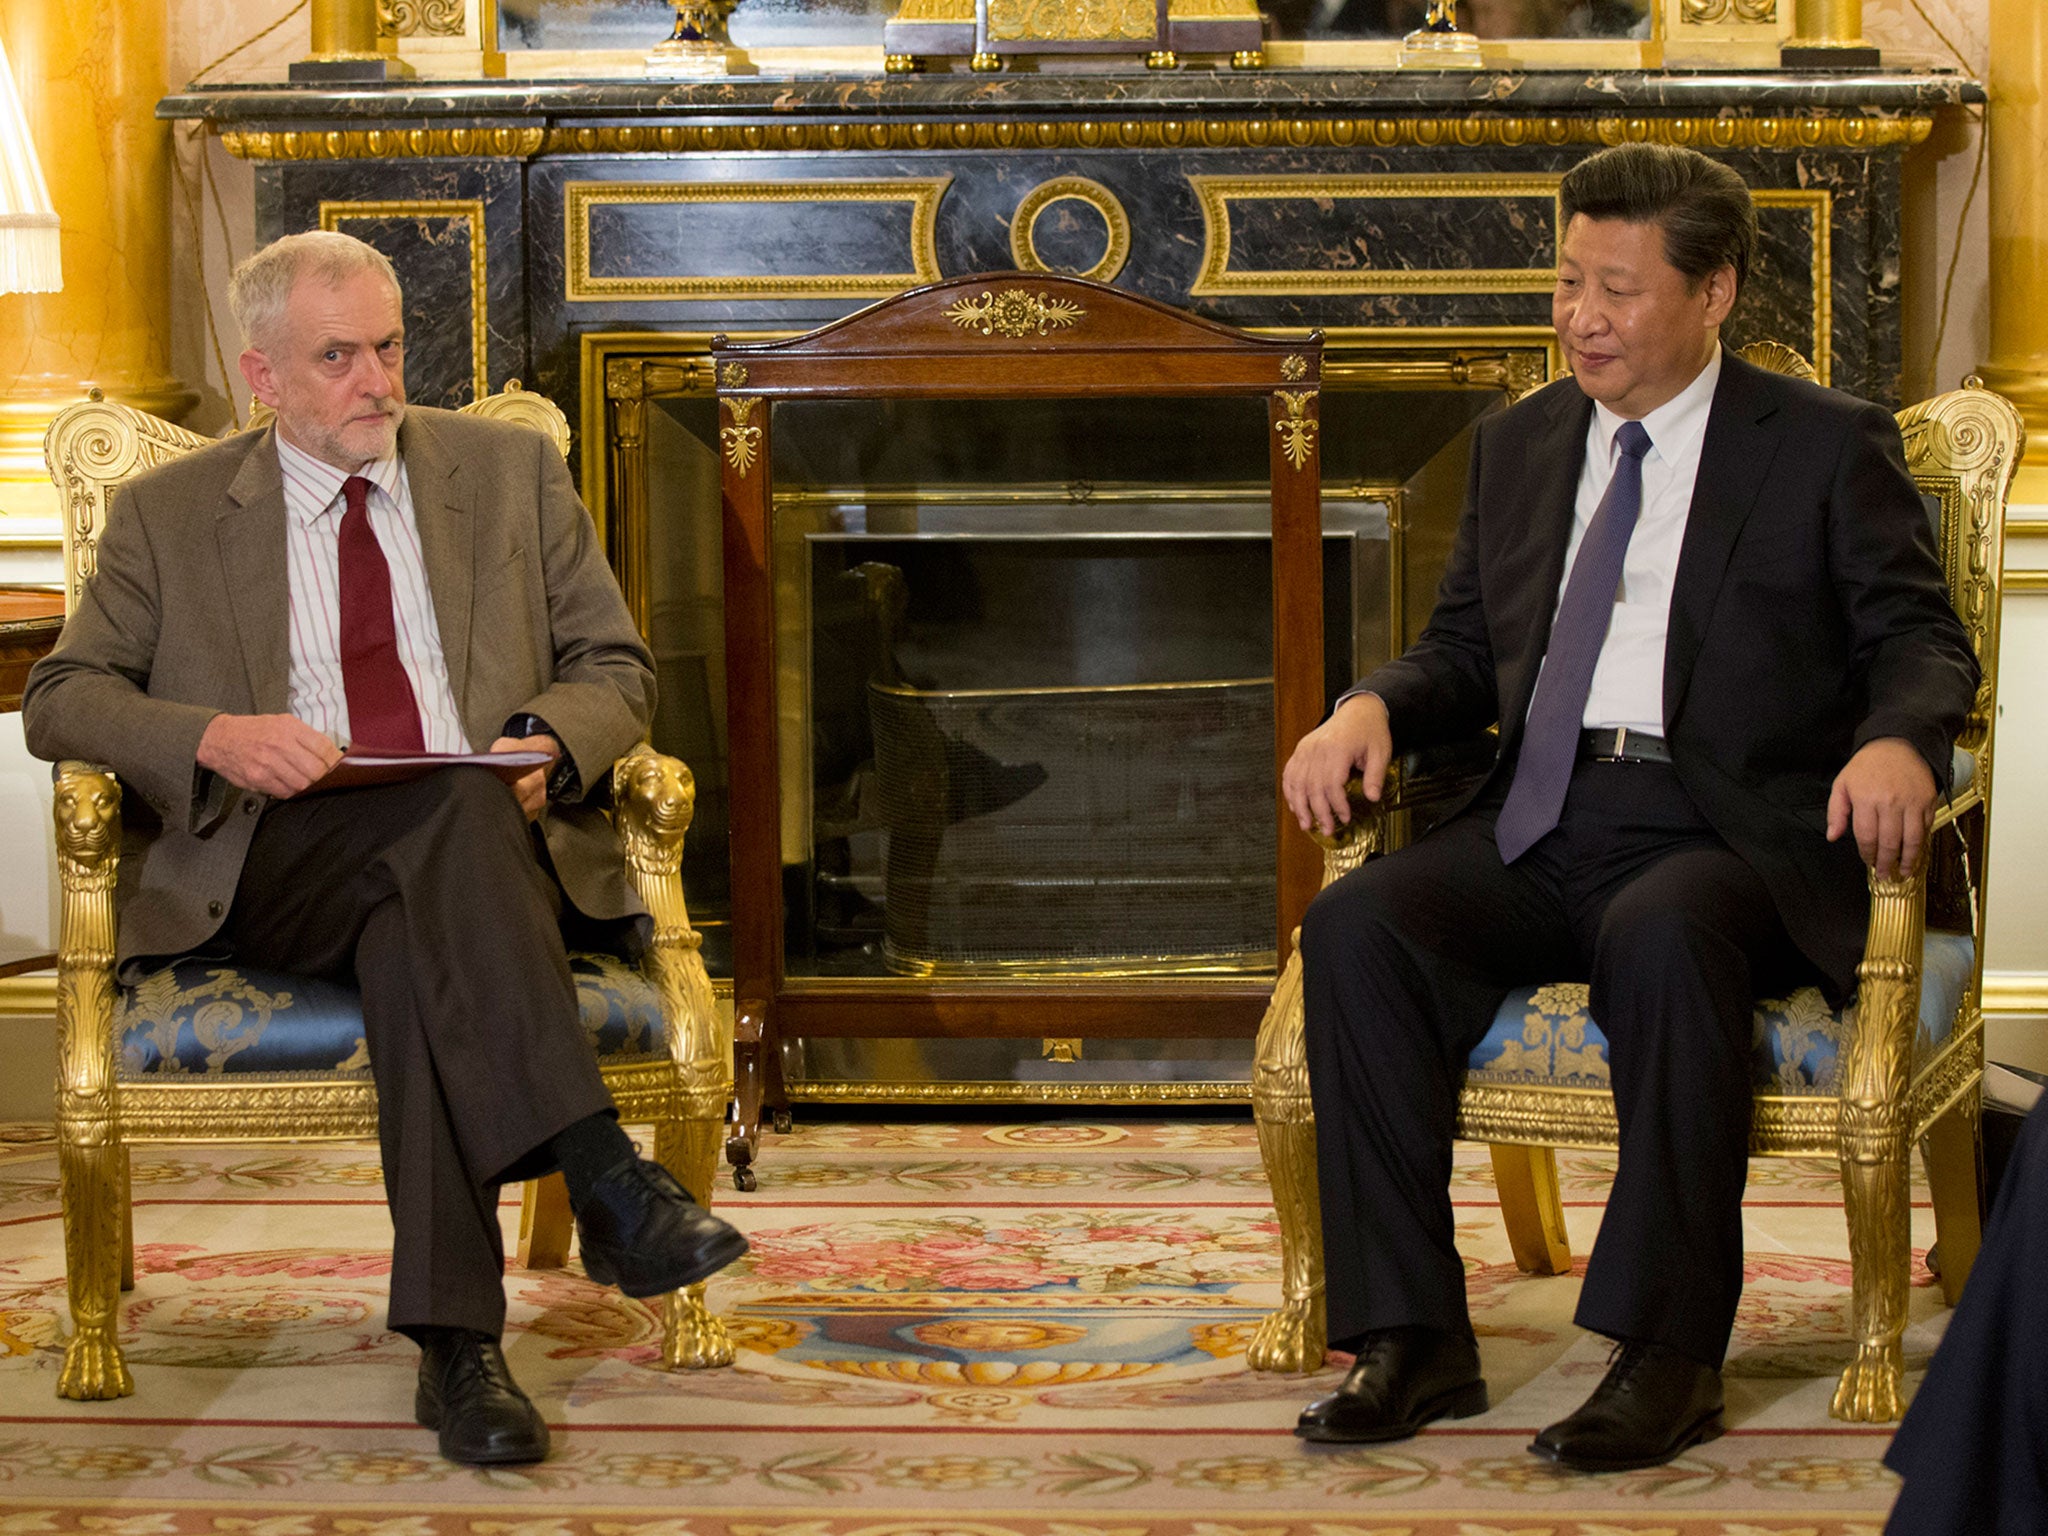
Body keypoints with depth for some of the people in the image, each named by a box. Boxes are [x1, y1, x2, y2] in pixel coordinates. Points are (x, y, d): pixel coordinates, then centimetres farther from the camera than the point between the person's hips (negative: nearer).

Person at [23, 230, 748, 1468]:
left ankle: (455, 1338, -44)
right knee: (455, 810, -36)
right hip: (272, 873, -1)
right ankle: (601, 1177, -47)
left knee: (416, 934, -37)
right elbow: (64, 697, 9)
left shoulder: (513, 471, 19)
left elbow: (617, 667, 17)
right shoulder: (170, 515, 15)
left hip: (494, 848, 1)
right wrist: (214, 736, -11)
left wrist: (548, 744, -7)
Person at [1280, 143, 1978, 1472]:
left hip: (1725, 833, -4)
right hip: (1540, 826, 5)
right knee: (1356, 925, -24)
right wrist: (1374, 706, 0)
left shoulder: (1828, 447, 7)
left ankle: (1671, 1356, -32)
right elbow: (1467, 649, 23)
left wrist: (1898, 740, -22)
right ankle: (1413, 1337, -21)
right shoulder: (1522, 443, 21)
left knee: (1662, 935, -39)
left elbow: (1923, 638, 2)